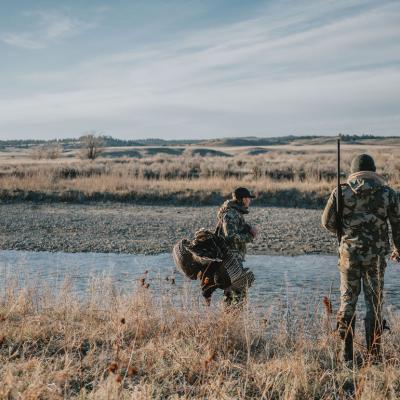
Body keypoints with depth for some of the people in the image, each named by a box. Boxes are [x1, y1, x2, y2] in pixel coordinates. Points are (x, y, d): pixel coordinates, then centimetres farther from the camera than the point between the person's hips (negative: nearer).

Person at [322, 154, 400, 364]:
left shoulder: (341, 192, -2)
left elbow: (327, 223, 0)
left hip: (349, 254, 0)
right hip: (376, 256, 0)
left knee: (347, 302, 9)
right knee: (374, 304, 8)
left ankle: (346, 355, 9)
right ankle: (374, 355, 10)